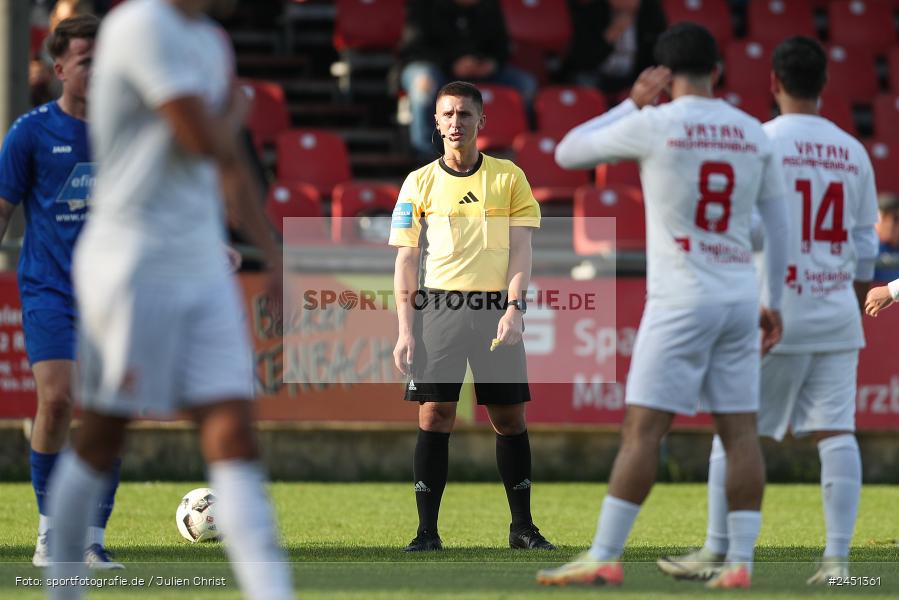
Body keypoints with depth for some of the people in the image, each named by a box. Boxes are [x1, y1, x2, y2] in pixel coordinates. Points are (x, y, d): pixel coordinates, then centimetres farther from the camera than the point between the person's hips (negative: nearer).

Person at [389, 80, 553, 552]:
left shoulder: (509, 177, 8)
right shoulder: (420, 182, 7)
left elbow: (520, 248, 4)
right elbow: (406, 259, 6)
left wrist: (513, 308, -9)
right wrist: (405, 330, -1)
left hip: (496, 310, 0)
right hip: (438, 307, 0)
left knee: (510, 419, 2)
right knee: (434, 417, -5)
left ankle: (523, 527, 11)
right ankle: (427, 531, -2)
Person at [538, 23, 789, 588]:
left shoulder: (654, 125, -6)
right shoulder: (753, 134, 9)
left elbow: (567, 153, 6)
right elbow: (778, 225, 13)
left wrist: (632, 104, 12)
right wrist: (774, 303, 21)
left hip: (682, 298, -5)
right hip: (740, 296, 5)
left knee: (643, 428, -6)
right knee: (740, 430, 5)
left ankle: (604, 557, -8)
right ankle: (740, 563, 2)